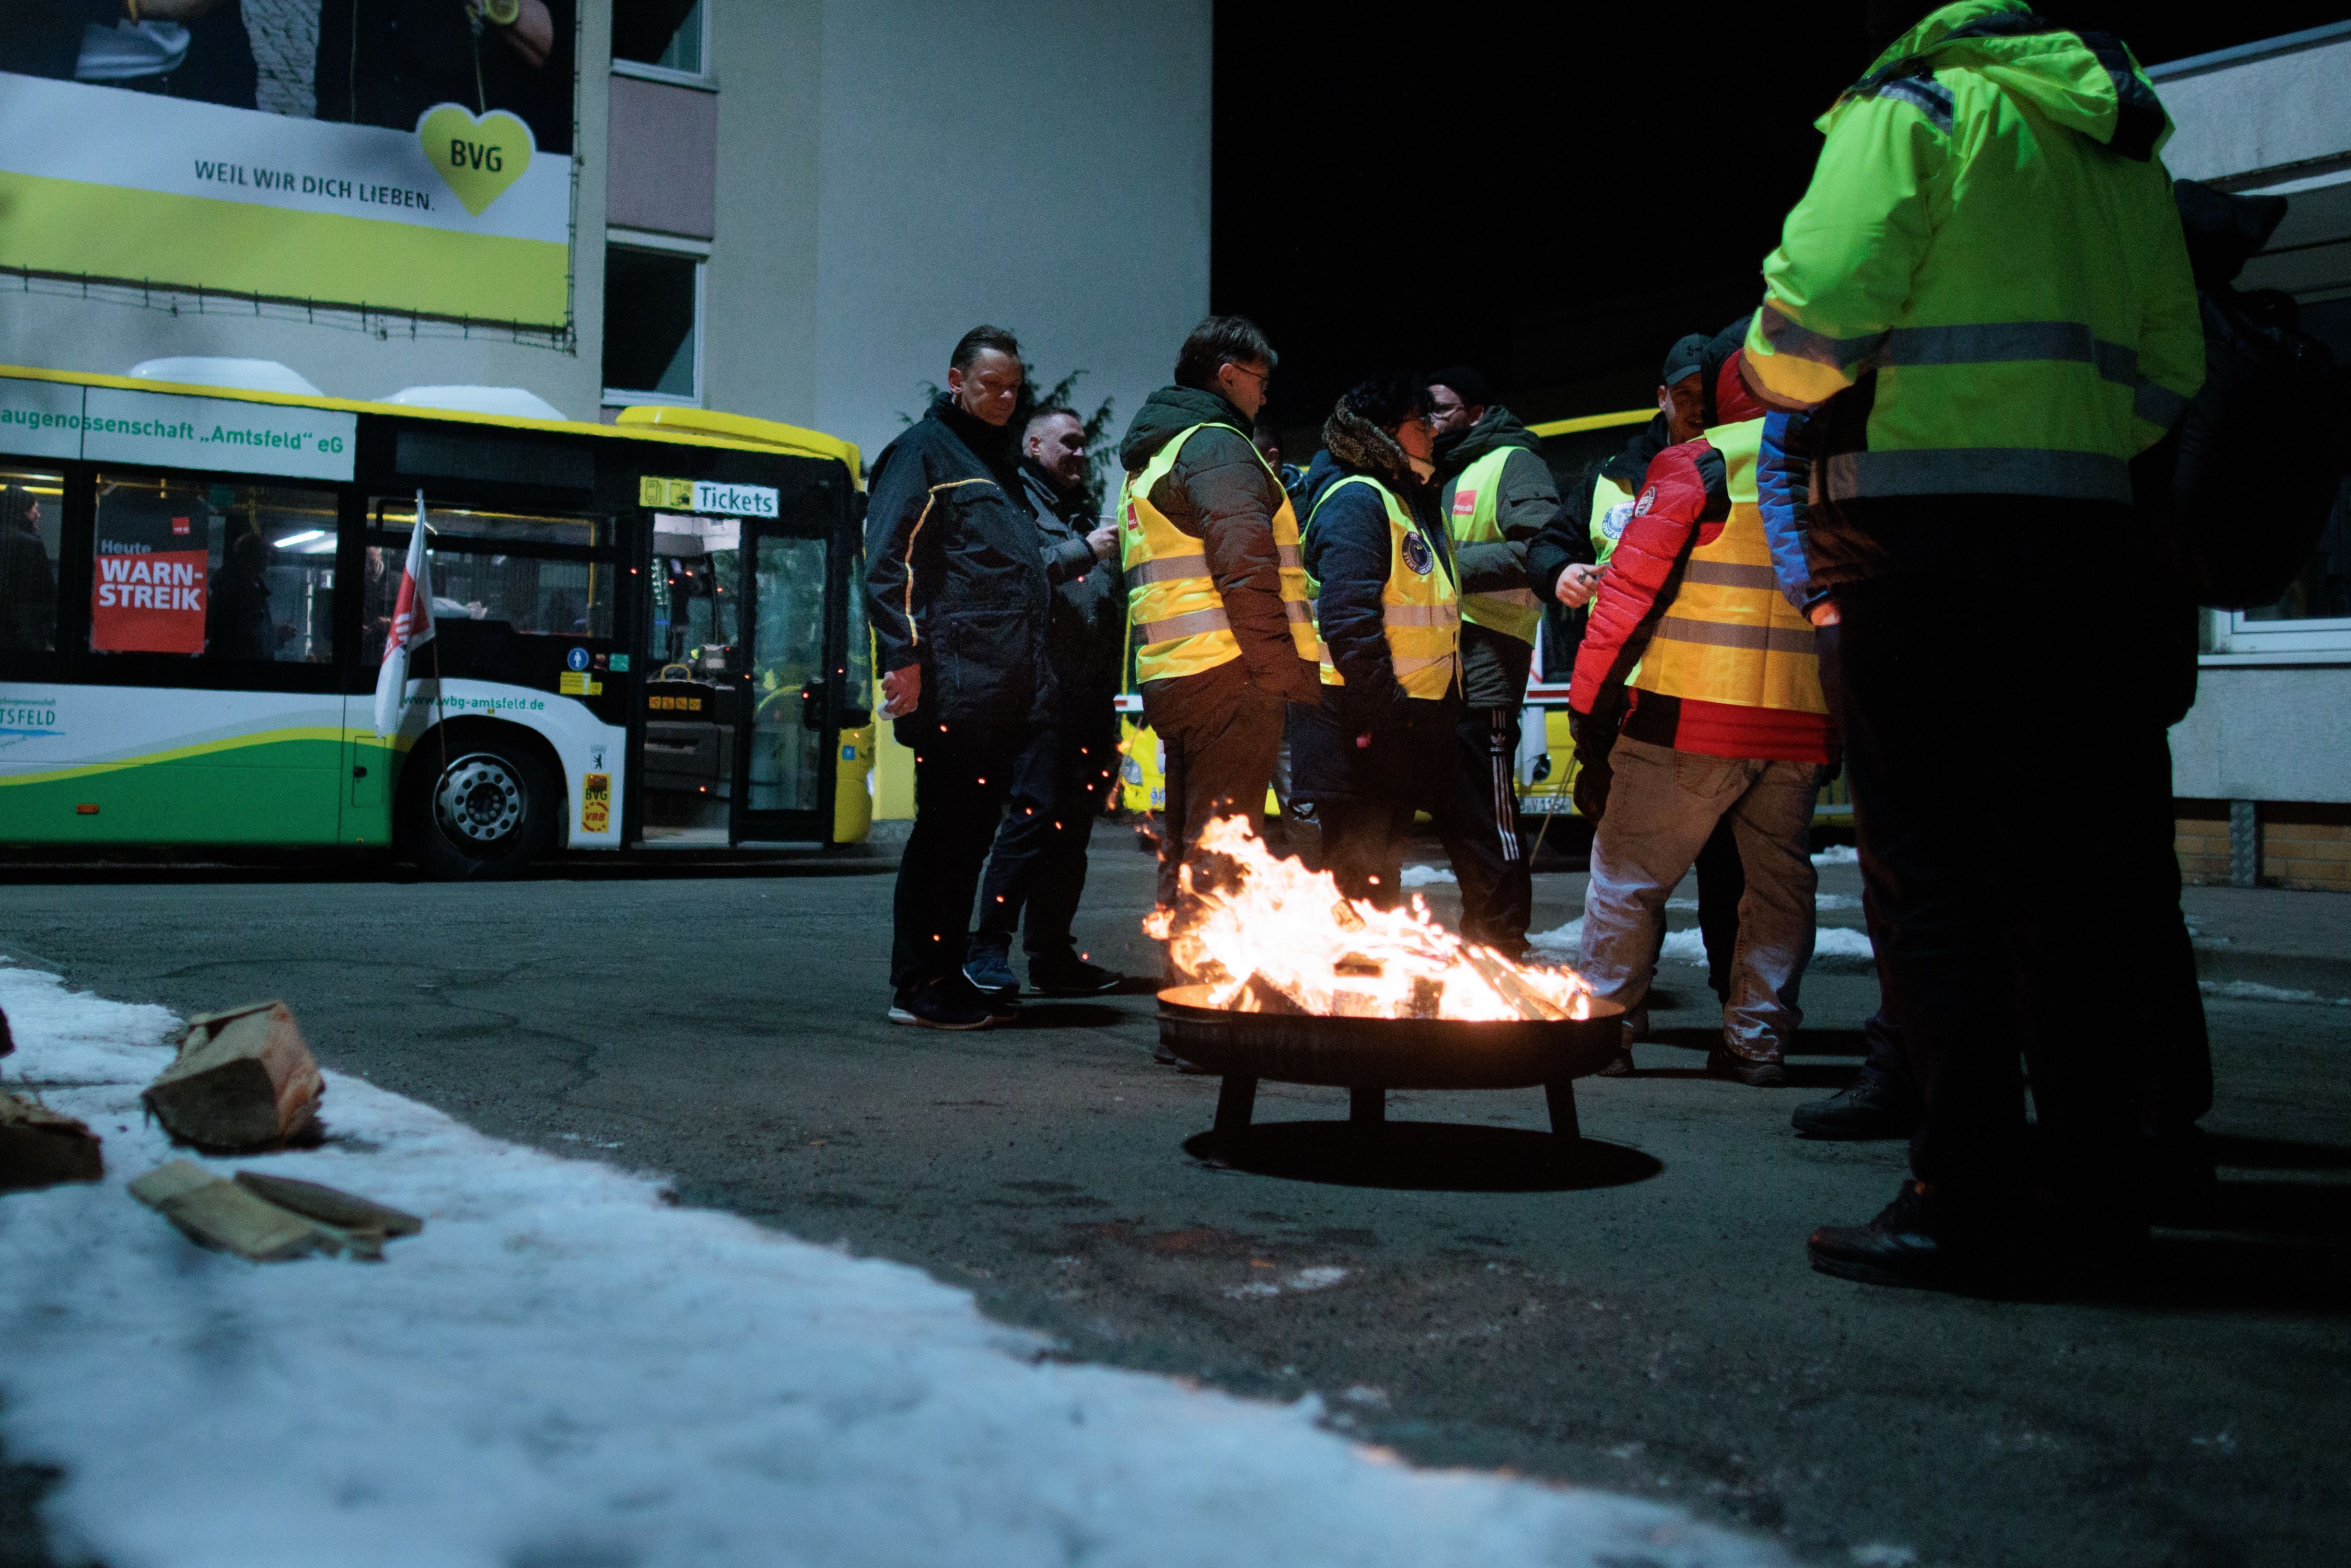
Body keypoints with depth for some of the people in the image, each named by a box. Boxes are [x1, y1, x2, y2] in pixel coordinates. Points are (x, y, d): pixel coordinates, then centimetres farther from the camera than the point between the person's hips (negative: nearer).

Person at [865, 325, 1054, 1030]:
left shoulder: (999, 467, 25)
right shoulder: (923, 451, -2)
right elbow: (888, 561, -11)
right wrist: (904, 654, -19)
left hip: (1006, 690, 9)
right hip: (952, 683, -9)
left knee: (974, 830, 11)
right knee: (945, 830, -6)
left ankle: (948, 976, 18)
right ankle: (917, 988, 0)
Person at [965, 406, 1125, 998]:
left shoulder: (1088, 508, 26)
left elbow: (1115, 588, 29)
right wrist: (1084, 552, -16)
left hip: (1094, 694, 8)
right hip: (1046, 688, -8)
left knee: (1072, 826, 9)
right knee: (1037, 812, -14)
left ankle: (1053, 955, 14)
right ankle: (988, 949, -10)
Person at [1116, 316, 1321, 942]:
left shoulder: (1150, 456, 24)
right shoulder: (1215, 444, -8)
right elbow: (1246, 572, -18)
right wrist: (1287, 673, -18)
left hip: (1169, 677, 10)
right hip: (1227, 676, -10)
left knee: (1185, 844, 15)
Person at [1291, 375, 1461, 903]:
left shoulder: (1409, 500, 20)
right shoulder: (1355, 499, -13)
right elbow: (1349, 617, -24)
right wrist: (1386, 716, -25)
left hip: (1401, 734, 10)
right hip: (1360, 739, -10)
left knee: (1381, 884, 17)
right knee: (1358, 890, -7)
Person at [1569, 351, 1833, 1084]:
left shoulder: (1696, 466, -4)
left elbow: (1633, 587, -8)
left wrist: (1590, 699, -4)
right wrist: (1843, 718, 18)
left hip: (1691, 718, -4)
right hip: (1803, 721, 4)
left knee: (1628, 872, 6)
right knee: (1779, 879, 13)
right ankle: (1758, 1041, 13)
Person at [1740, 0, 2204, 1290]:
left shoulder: (1911, 109, -2)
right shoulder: (2121, 143, 20)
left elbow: (1813, 322, -13)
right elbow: (2169, 372, 19)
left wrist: (1771, 378, 7)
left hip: (1930, 532, -7)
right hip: (2086, 535, 7)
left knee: (1933, 863, -4)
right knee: (2064, 859, 11)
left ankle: (1971, 1204, -4)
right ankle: (2094, 1182, 18)